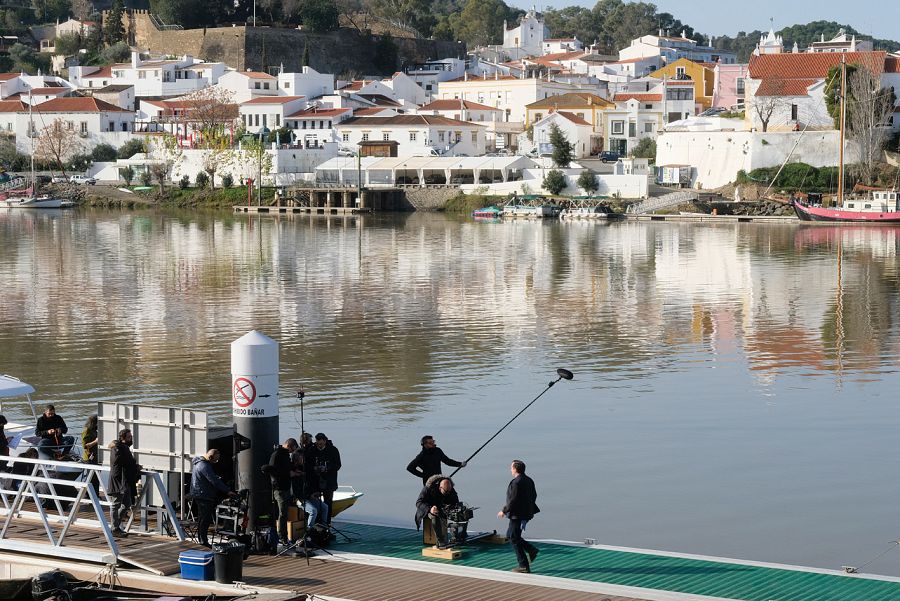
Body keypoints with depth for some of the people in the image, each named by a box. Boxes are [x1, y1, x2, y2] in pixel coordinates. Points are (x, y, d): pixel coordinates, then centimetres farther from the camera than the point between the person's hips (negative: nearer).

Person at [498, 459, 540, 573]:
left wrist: (504, 511, -11)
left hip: (517, 515, -10)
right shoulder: (529, 480, 8)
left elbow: (513, 500, -23)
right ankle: (531, 549, 13)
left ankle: (523, 566, 2)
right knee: (510, 535, 22)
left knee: (514, 539, 0)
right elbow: (534, 496, 15)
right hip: (527, 513, 10)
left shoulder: (516, 483, -21)